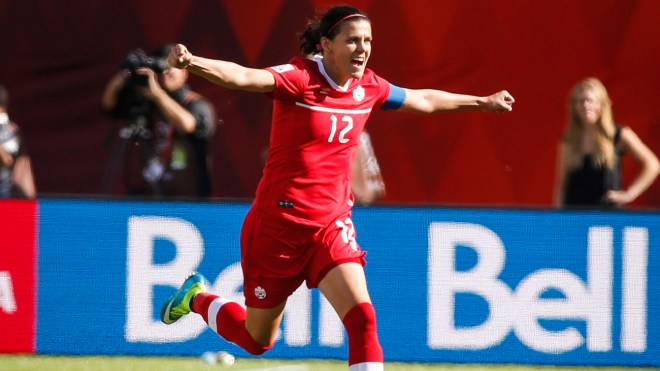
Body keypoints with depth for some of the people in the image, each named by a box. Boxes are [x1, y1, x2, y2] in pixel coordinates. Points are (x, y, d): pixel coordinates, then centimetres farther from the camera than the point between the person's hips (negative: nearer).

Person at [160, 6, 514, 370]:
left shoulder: (368, 87, 2)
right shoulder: (299, 78, -18)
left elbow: (423, 100, 21)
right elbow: (243, 77, -36)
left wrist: (482, 102, 32)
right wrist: (191, 63, -56)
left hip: (332, 225, 4)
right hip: (278, 225, -4)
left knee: (362, 318, -17)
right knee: (257, 340, 12)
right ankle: (197, 297, 42)